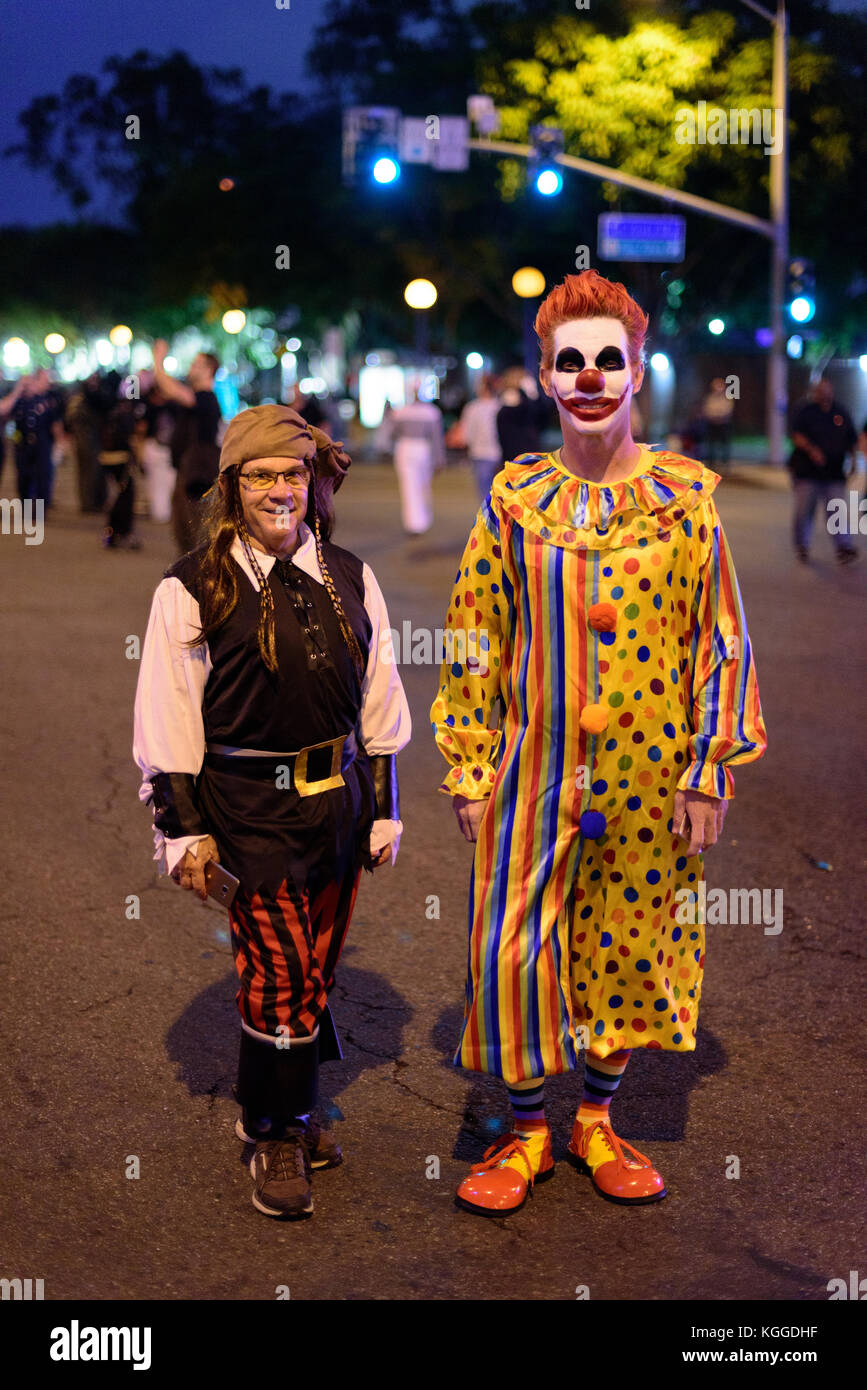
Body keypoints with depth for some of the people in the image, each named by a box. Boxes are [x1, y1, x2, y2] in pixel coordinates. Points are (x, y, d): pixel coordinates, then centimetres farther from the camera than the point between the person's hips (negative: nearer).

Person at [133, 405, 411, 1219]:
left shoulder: (349, 578, 5)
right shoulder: (192, 591, -7)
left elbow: (378, 698, 10)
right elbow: (167, 721, -5)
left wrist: (383, 809, 9)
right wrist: (185, 828, -6)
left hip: (336, 800, 5)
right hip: (249, 811, -4)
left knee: (315, 969, 14)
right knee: (280, 977, -6)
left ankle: (275, 1111, 35)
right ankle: (277, 1136, 16)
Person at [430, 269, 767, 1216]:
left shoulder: (684, 499, -2)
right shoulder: (514, 500, 0)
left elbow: (721, 641, 0)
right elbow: (475, 641, 3)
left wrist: (707, 773, -4)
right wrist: (470, 774, 1)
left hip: (648, 774, 0)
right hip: (533, 772, 0)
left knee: (630, 945, 11)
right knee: (514, 950, 1)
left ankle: (597, 1123, 31)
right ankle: (526, 1134, 21)